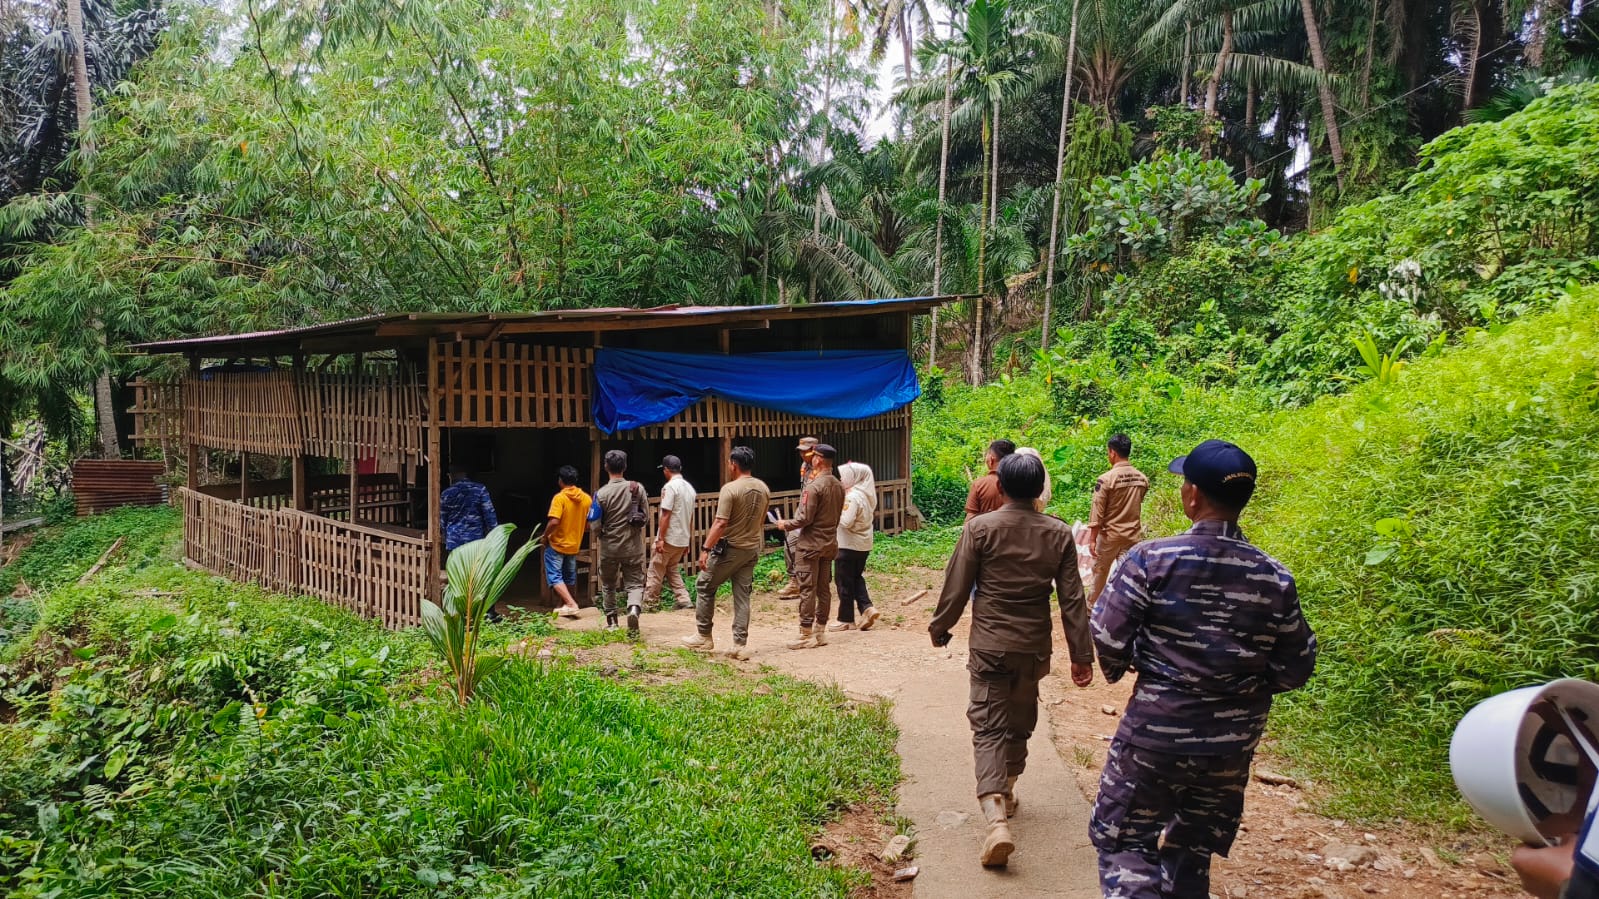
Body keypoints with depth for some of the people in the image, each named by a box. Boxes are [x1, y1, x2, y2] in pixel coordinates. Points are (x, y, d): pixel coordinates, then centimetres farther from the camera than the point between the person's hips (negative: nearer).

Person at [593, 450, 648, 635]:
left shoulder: (602, 493, -11)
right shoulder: (637, 488, -6)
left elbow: (596, 524, -7)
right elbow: (646, 516, 0)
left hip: (609, 547, 0)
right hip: (633, 547, 1)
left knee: (608, 585, 18)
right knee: (635, 583, 5)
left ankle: (611, 621, 25)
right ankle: (634, 608, -23)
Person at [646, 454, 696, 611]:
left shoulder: (670, 487, -14)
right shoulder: (690, 488, 11)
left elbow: (666, 515, -19)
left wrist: (660, 539, -17)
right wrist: (688, 540, 21)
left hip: (668, 538, -8)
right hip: (683, 539, 8)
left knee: (656, 571, 3)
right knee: (672, 569, 17)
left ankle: (650, 602, 8)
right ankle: (682, 600, 9)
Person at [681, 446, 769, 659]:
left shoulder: (730, 489, -18)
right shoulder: (763, 489, 4)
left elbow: (720, 523, -23)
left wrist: (705, 549, -21)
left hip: (729, 548, -6)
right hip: (752, 549, 6)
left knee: (706, 587, 10)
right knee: (742, 595, 9)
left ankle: (704, 637, 15)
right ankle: (741, 644, 6)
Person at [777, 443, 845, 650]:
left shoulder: (814, 486, -18)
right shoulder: (838, 486, 6)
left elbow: (805, 518, -19)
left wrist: (786, 525, -3)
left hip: (810, 544, -8)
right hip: (830, 543, 8)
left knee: (807, 589, -3)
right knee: (824, 588, 12)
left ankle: (806, 635, 0)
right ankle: (820, 632, 19)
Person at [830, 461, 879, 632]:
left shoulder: (852, 497, -21)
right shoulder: (866, 495, 7)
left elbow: (846, 522, -27)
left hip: (849, 545, -9)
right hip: (864, 544, 9)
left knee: (844, 581, 4)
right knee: (856, 577, 21)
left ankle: (846, 619, 12)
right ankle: (867, 608, 6)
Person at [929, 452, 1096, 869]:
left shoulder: (979, 528, -11)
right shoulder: (1058, 534, -3)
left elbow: (956, 587, -7)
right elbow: (1072, 600, -3)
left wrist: (940, 628, 9)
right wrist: (1081, 655, 3)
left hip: (989, 645, -3)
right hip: (1034, 647, 3)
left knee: (988, 726, -2)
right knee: (1019, 722, 21)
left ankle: (996, 817, -18)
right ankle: (1006, 793, 38)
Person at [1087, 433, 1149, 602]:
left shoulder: (1106, 479, -17)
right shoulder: (1142, 478, -3)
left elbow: (1097, 512, -15)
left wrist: (1092, 538, -9)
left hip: (1110, 534, -3)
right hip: (1133, 535, 3)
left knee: (1100, 572, 15)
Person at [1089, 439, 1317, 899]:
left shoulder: (1149, 560, -16)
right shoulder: (1275, 577, -5)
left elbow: (1109, 641, -16)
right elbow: (1294, 671, 0)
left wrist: (1118, 669, 6)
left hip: (1153, 735, -4)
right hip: (1231, 748, 4)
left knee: (1124, 842, 11)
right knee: (1192, 854, 21)